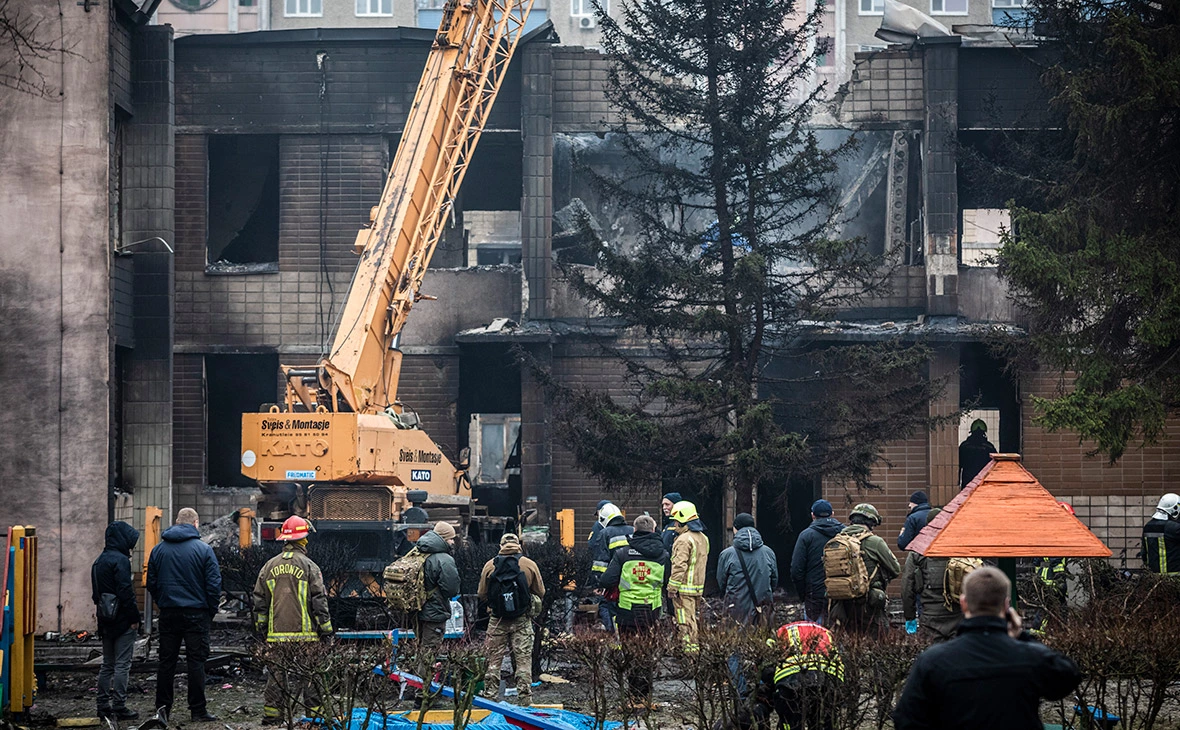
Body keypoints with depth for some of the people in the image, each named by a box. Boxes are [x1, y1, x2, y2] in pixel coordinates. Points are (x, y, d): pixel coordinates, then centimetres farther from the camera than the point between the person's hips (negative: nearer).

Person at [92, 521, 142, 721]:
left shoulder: (99, 561, 14)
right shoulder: (120, 560, -14)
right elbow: (126, 592, -19)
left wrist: (102, 611, 18)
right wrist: (135, 618, -14)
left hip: (106, 621, 9)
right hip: (122, 621, -9)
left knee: (107, 665, 13)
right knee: (122, 665, -4)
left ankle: (104, 705, 14)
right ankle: (119, 706, -4)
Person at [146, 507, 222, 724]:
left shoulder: (158, 550, 6)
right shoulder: (204, 550, -6)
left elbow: (151, 584, 10)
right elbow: (214, 584, -7)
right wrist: (212, 611, 4)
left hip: (168, 614, 3)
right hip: (196, 614, -3)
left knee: (167, 661, 9)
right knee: (196, 661, 1)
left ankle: (163, 706, 5)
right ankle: (198, 710, 1)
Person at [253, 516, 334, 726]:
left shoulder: (269, 566, 7)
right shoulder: (308, 566, -5)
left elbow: (259, 601, 11)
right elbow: (319, 601, -6)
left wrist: (261, 627, 19)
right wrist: (326, 630, 0)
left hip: (276, 633, 4)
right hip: (304, 634, -4)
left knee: (276, 675, 9)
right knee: (309, 675, 2)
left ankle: (272, 714, 11)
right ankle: (315, 714, 4)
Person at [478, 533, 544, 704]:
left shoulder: (489, 566, -1)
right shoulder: (530, 565, -3)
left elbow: (482, 594, 5)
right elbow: (540, 593, 5)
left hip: (497, 621, 1)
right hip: (522, 621, -1)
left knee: (494, 660, 8)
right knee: (523, 660, 4)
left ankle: (490, 696, 10)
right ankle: (525, 697, 3)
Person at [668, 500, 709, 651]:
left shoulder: (684, 540, -17)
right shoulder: (703, 538, 13)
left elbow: (679, 566, -21)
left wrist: (672, 587, -17)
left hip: (684, 588, -9)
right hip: (698, 587, 9)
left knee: (685, 622, -5)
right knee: (692, 618, 15)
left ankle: (689, 647, -6)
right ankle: (693, 647, 18)